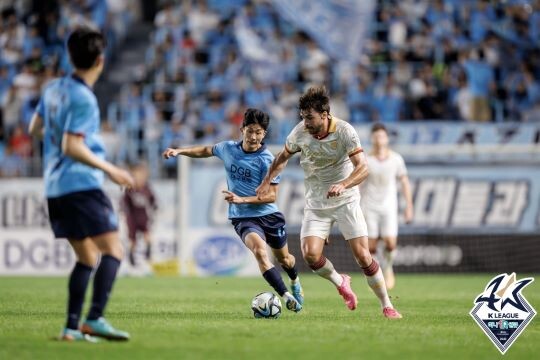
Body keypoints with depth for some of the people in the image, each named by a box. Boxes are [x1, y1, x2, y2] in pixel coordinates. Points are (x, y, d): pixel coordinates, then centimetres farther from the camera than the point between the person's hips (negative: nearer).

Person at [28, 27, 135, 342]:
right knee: (113, 250, -9)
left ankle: (72, 327, 6)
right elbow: (72, 147, -19)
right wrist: (110, 169, -15)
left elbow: (35, 129, 22)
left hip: (55, 188, 9)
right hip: (81, 184, -9)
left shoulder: (54, 89, 10)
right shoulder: (84, 99, -15)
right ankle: (95, 318, -22)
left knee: (87, 257, 13)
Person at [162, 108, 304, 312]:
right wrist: (179, 151, 11)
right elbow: (206, 151, 20)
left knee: (284, 259, 19)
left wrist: (242, 199, -26)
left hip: (269, 214, -1)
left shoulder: (266, 160, -15)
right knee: (259, 251, -29)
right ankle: (286, 297, -32)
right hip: (243, 218, 1)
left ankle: (295, 283, 55)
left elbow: (271, 195, -16)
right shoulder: (228, 148, -2)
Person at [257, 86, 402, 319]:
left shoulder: (344, 131, -18)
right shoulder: (300, 132, -8)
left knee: (362, 256, -10)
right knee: (310, 254, -17)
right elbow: (283, 156, 13)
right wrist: (267, 181, 5)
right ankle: (340, 282, 14)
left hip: (346, 201, -3)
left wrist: (343, 185, -41)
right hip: (315, 204, 3)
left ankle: (387, 306, 6)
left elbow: (363, 168, -24)